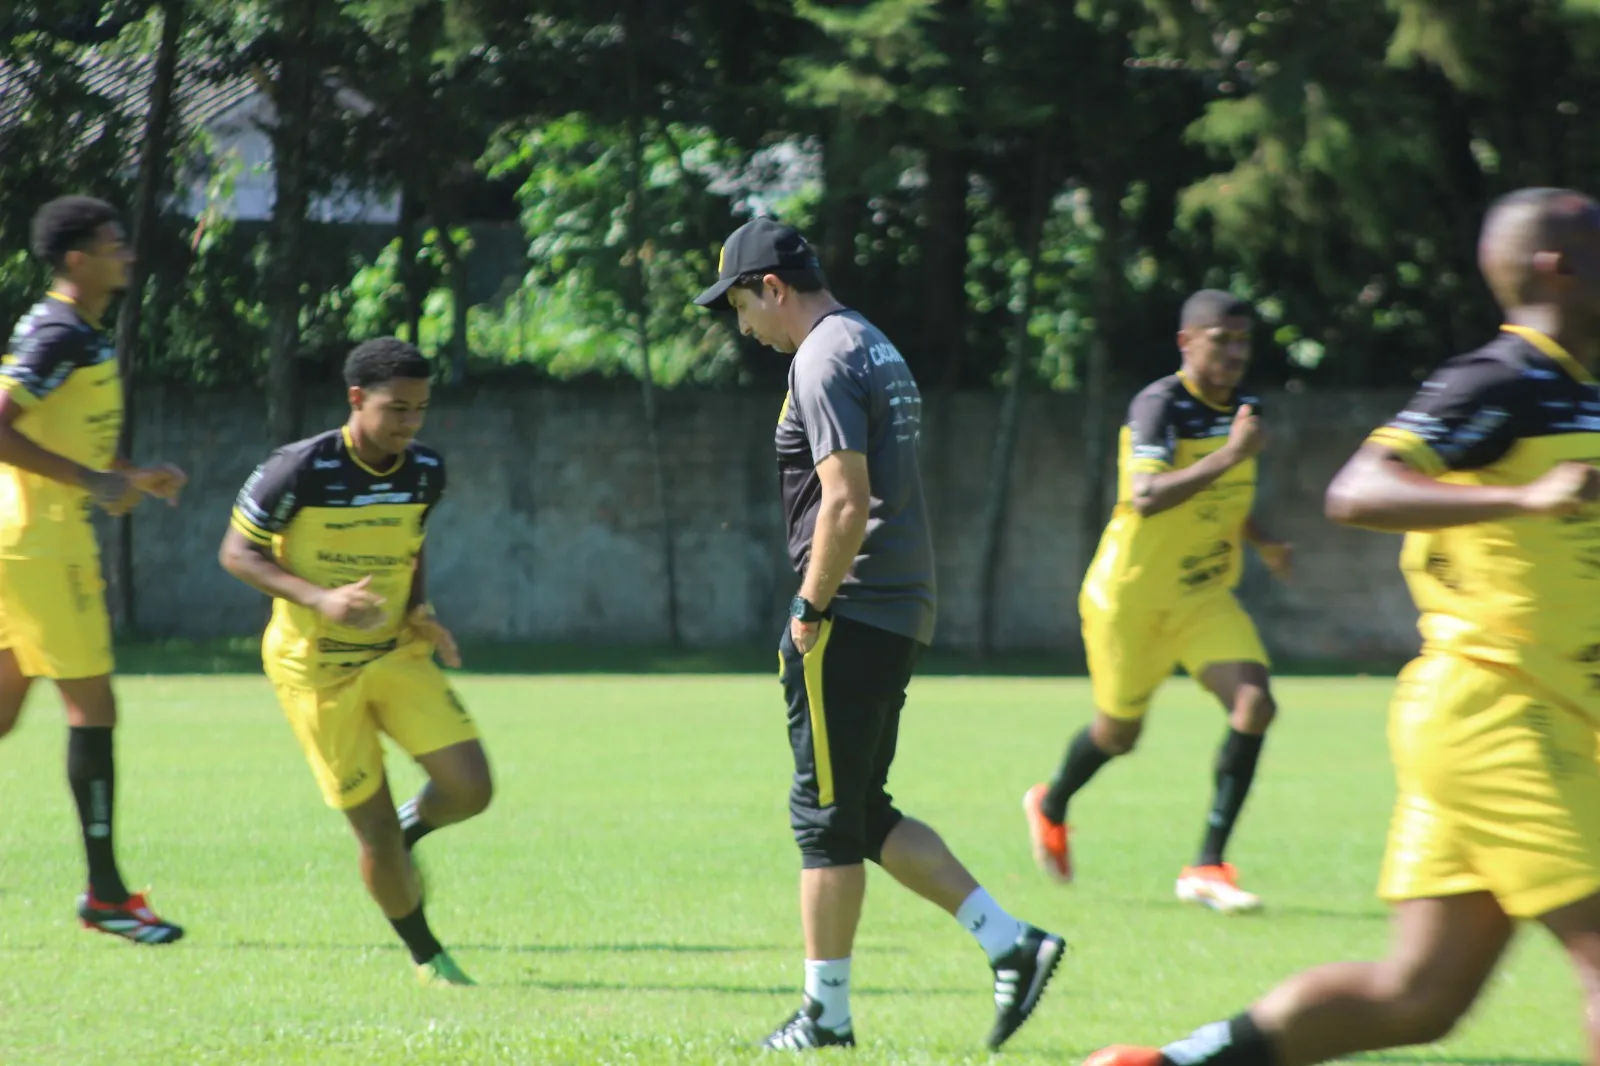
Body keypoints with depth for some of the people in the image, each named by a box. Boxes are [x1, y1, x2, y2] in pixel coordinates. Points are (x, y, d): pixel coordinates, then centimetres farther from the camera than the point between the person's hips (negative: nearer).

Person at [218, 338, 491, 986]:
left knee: (469, 788, -12)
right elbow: (237, 552, -12)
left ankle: (409, 831, 23)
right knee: (374, 825, -3)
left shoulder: (426, 472, -3)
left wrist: (419, 610, -2)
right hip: (316, 666, -4)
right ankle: (426, 957, 17)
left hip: (397, 653, 4)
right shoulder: (300, 471, -19)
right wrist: (321, 599, -25)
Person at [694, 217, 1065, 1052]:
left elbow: (845, 503, -22)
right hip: (901, 614, 10)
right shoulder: (876, 349, 18)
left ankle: (826, 1013, 3)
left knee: (827, 816, -2)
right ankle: (1010, 942, 6)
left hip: (850, 617, -10)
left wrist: (810, 610, -15)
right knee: (864, 813, 14)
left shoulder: (824, 361, -13)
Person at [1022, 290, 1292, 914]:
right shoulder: (1159, 406, -21)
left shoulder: (1244, 410, 4)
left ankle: (1208, 866, -13)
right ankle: (1050, 807, 45)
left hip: (1206, 596, 6)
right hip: (1131, 597, -6)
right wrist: (1230, 454, -43)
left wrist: (1263, 542, 1)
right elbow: (1147, 498, -37)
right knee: (1119, 732, 10)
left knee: (1255, 703, -17)